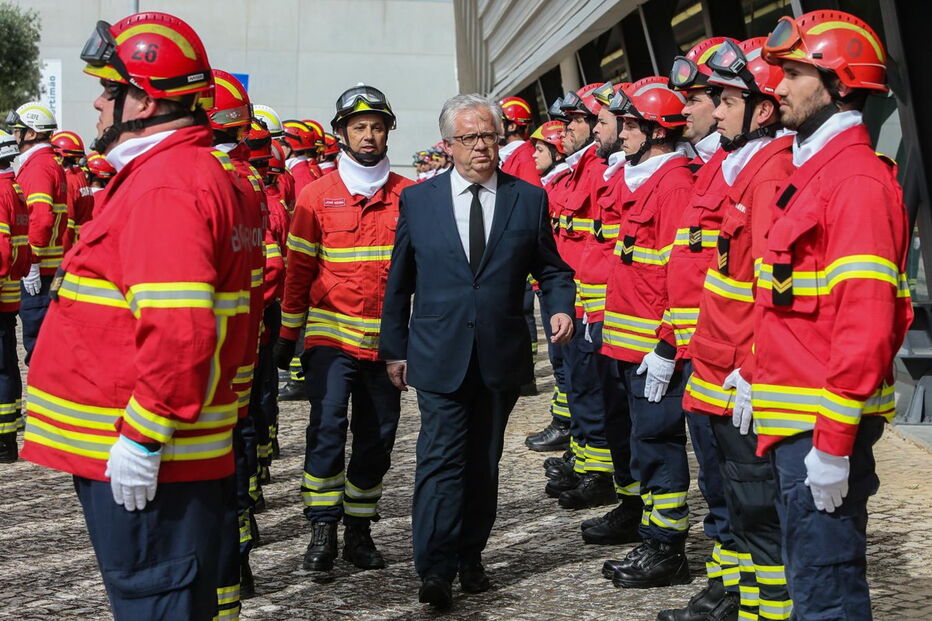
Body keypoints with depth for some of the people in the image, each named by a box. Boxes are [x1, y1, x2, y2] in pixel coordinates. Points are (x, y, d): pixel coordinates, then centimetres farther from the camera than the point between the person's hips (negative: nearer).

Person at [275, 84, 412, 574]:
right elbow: (299, 270, 4)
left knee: (377, 435, 8)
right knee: (327, 428, -10)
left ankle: (359, 529, 21)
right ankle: (322, 530, 1)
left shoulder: (408, 195, 4)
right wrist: (287, 336, 3)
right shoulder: (317, 195, 1)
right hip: (331, 333, -2)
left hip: (386, 337, 2)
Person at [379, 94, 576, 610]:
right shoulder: (417, 199, 4)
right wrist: (394, 348, 8)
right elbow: (399, 281, 9)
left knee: (484, 461, 11)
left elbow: (550, 267, 12)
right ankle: (435, 568, -8)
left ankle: (470, 558, 24)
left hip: (501, 356, 2)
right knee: (442, 458, -9)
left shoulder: (528, 199, 5)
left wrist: (560, 306, -9)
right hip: (438, 355, -1)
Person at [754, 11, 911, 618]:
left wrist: (834, 440, -22)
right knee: (810, 569, 19)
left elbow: (866, 323, -22)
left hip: (824, 423, -10)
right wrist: (758, 374, 18)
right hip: (794, 418, 10)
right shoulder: (812, 171, 15)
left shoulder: (858, 180, -15)